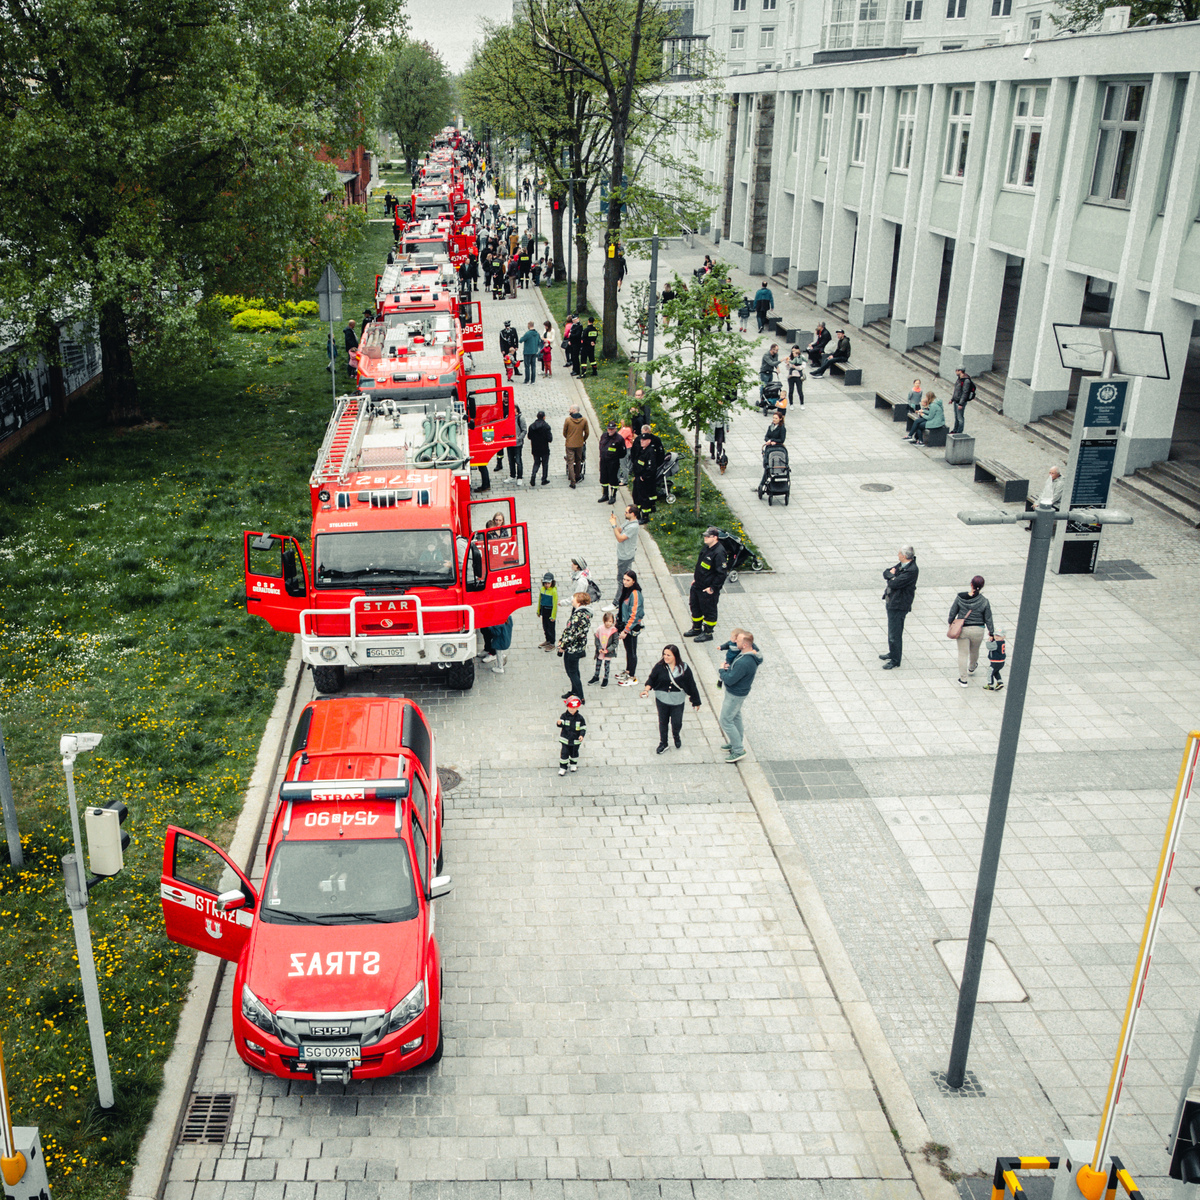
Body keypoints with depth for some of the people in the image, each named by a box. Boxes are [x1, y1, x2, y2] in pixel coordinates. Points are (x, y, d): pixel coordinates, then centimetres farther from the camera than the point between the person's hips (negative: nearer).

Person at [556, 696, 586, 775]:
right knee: (564, 753, 0)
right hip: (565, 739, -1)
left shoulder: (580, 717, -8)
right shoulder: (564, 716, -9)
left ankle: (574, 764, 41)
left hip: (575, 740, 1)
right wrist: (559, 723, -42)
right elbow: (562, 724, -18)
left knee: (574, 753, 18)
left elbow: (583, 727, -3)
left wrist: (582, 735, -17)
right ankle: (562, 767, 12)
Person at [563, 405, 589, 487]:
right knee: (578, 461, 20)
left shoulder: (568, 420, -11)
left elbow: (564, 432, 0)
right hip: (579, 444, 3)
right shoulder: (584, 420, -4)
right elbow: (586, 433, 5)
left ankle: (572, 482, -7)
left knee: (570, 462, 0)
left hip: (570, 444, -3)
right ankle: (577, 478, 32)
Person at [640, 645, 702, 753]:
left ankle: (676, 736, 42)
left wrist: (695, 702, 2)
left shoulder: (684, 668, -12)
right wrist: (647, 689, -20)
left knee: (677, 723, 6)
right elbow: (651, 679, 0)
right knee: (663, 722, 16)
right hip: (662, 699, 1)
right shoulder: (659, 666, -13)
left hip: (677, 701, -1)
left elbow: (691, 685, -4)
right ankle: (663, 743, 38)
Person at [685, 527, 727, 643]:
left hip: (708, 590, -9)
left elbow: (722, 573, -24)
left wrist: (713, 588, -20)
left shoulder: (719, 553, -25)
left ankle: (708, 633, 22)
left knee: (709, 611, 6)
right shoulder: (705, 547, 3)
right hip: (697, 585, 10)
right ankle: (697, 628, 40)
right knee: (695, 606, 22)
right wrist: (695, 578, 18)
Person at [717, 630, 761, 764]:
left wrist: (722, 669, -12)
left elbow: (729, 680, -31)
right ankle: (737, 743, 42)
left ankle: (738, 750, 10)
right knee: (735, 717, 25)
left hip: (735, 695, -10)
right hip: (739, 691, 10)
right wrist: (729, 665, -6)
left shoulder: (744, 663, -37)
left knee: (725, 720, 2)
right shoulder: (753, 650, -7)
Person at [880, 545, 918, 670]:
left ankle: (895, 660, 7)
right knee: (892, 631, 22)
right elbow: (886, 572, 9)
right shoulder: (902, 564, 6)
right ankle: (893, 653, 38)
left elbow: (894, 584, -26)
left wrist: (890, 576, -6)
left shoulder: (911, 571, -24)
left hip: (899, 605, -10)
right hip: (891, 601, 10)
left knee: (895, 633, -3)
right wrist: (891, 575, -12)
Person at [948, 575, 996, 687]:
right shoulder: (984, 601, -16)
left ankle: (963, 680, 13)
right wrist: (991, 632, 8)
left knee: (963, 654, 10)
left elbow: (953, 612, -3)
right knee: (974, 651, 27)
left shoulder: (960, 597, -15)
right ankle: (971, 668, 55)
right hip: (978, 631, 1)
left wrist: (950, 621, 17)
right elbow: (988, 619, -6)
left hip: (962, 629, -1)